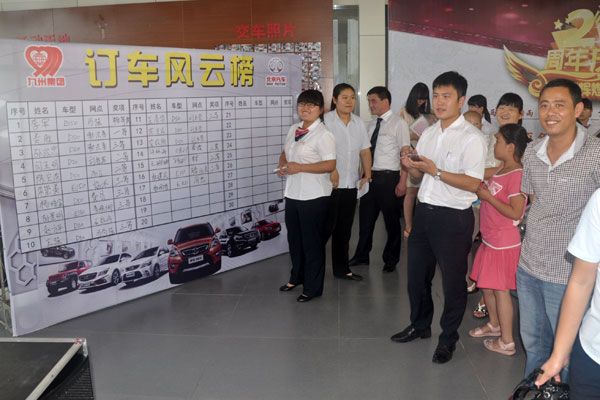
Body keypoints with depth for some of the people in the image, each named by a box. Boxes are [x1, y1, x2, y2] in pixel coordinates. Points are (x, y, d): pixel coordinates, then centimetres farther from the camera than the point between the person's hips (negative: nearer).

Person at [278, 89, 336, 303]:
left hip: (314, 197, -8)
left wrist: (299, 167, -23)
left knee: (312, 243, 3)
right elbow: (285, 152, 24)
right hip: (292, 194, 8)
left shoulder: (323, 134, -14)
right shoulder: (293, 129, 11)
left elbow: (330, 165, -21)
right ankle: (297, 277, 41)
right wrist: (282, 164, 1)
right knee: (294, 238, 21)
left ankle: (313, 287, 19)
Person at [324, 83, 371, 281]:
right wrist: (331, 171, -20)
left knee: (344, 229, 13)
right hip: (330, 183, -6)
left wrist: (367, 175, 9)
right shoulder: (326, 120, -6)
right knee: (327, 227, -4)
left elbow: (365, 150, 16)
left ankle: (341, 268, 24)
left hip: (351, 184, 6)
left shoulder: (358, 123, 13)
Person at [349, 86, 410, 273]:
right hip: (370, 176, 6)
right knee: (366, 217, 13)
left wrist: (402, 182, -16)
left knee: (391, 220, 7)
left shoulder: (398, 123, -7)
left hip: (388, 177, -6)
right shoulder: (372, 124, 13)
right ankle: (362, 256, 29)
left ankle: (390, 260, 22)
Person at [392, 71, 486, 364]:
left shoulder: (471, 138, -12)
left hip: (454, 218, -7)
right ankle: (420, 325, 40)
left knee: (453, 280, 8)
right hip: (424, 211, 7)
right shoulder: (428, 133, 10)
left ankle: (448, 339, 27)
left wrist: (436, 171, -24)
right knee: (417, 274, 18)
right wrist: (411, 166, -5)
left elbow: (473, 184, -19)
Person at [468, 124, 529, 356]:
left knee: (500, 289, 0)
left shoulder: (517, 175, -20)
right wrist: (481, 188, 0)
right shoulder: (501, 170, 9)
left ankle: (507, 343, 13)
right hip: (490, 239, 9)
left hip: (504, 242, -9)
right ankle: (494, 325, 39)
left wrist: (488, 196, -19)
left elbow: (515, 212, -24)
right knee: (486, 284, 19)